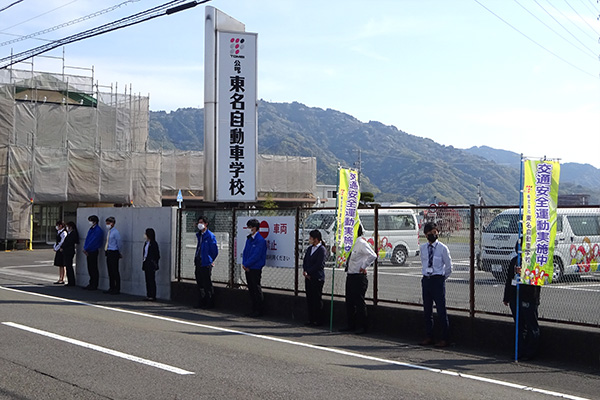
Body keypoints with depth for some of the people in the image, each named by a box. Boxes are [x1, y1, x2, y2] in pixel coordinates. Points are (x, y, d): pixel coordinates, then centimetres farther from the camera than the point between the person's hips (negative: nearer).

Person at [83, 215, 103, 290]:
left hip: (93, 252, -9)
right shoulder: (91, 229, 15)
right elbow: (87, 239, 14)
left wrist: (86, 249, -13)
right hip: (89, 252, 9)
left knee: (94, 269, -3)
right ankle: (91, 284, 19)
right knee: (90, 269, 12)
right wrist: (85, 249, 0)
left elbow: (93, 242, -17)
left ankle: (94, 285, 1)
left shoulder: (98, 230, -14)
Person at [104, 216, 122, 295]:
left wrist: (119, 253, 2)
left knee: (115, 271, -4)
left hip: (114, 253, -8)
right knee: (110, 271, 13)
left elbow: (119, 244, -7)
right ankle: (111, 288, 21)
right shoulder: (109, 232, 12)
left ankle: (117, 289, 1)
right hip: (108, 253, 8)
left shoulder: (115, 232, -13)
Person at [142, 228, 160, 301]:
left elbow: (157, 255, -12)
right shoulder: (146, 243, 13)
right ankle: (148, 295, 15)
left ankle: (152, 296, 0)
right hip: (146, 263, 8)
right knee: (147, 280, 10)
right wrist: (144, 263, 14)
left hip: (151, 264, -8)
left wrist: (155, 264, -14)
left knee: (151, 280, -4)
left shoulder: (153, 244, -11)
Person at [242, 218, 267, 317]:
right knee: (251, 289, 12)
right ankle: (254, 310, 19)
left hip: (255, 269, -8)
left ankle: (258, 310, 6)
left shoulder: (260, 240, -14)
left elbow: (256, 255, -18)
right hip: (248, 268, 8)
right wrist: (244, 263, 0)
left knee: (256, 290, -1)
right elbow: (245, 252, 15)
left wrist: (247, 264, -15)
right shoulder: (249, 238, 13)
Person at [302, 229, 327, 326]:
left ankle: (318, 320, 5)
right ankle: (311, 319, 17)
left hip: (317, 278, -8)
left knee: (317, 299, -2)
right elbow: (305, 261, 15)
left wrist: (308, 272, -12)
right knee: (309, 299, 9)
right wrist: (304, 271, -3)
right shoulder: (310, 248, 15)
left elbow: (319, 265, -15)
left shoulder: (322, 250, -10)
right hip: (308, 277, 8)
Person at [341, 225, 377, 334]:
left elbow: (373, 255, -23)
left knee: (359, 302, -4)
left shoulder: (362, 243, -14)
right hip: (350, 275, 9)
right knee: (349, 301, 13)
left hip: (359, 277, -9)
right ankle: (351, 325, 22)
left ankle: (362, 326, 4)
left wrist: (364, 267, -19)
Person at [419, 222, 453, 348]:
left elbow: (449, 267, 3)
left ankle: (445, 339, 1)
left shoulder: (443, 248, -5)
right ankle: (429, 337, 18)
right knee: (427, 310, 9)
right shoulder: (423, 248, 7)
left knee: (441, 310, -6)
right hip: (426, 280, 5)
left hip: (438, 280, -5)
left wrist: (441, 279, 8)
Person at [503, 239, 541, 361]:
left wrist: (524, 272, -35)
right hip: (515, 298, 7)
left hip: (529, 299, -7)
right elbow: (509, 279, 22)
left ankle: (530, 353, 5)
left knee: (532, 326, -1)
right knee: (520, 326, 12)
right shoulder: (514, 260, 16)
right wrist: (506, 297, 22)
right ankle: (520, 352, 17)